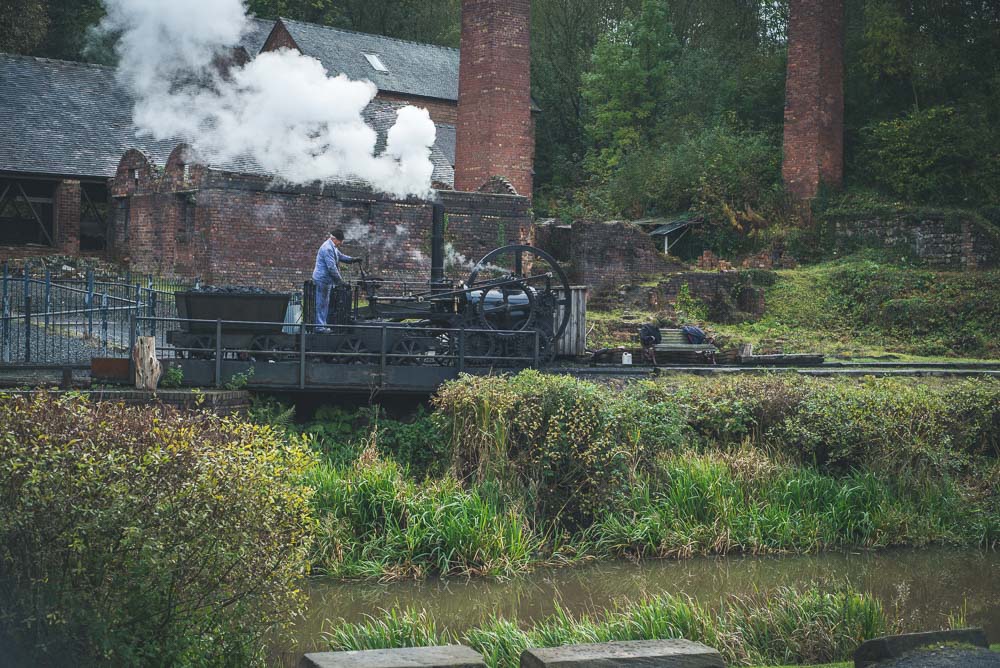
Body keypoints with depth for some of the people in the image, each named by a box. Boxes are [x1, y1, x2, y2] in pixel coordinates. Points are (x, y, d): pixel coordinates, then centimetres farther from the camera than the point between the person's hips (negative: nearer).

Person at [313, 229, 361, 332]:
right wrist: (340, 280, -22)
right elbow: (331, 267, -24)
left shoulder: (332, 247, 14)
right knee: (322, 303, -6)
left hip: (326, 280, 11)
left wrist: (352, 259, 9)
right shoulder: (327, 248, -21)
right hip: (323, 279, -11)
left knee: (325, 303, 15)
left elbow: (340, 256, 26)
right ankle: (320, 326, -3)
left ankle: (322, 325, 21)